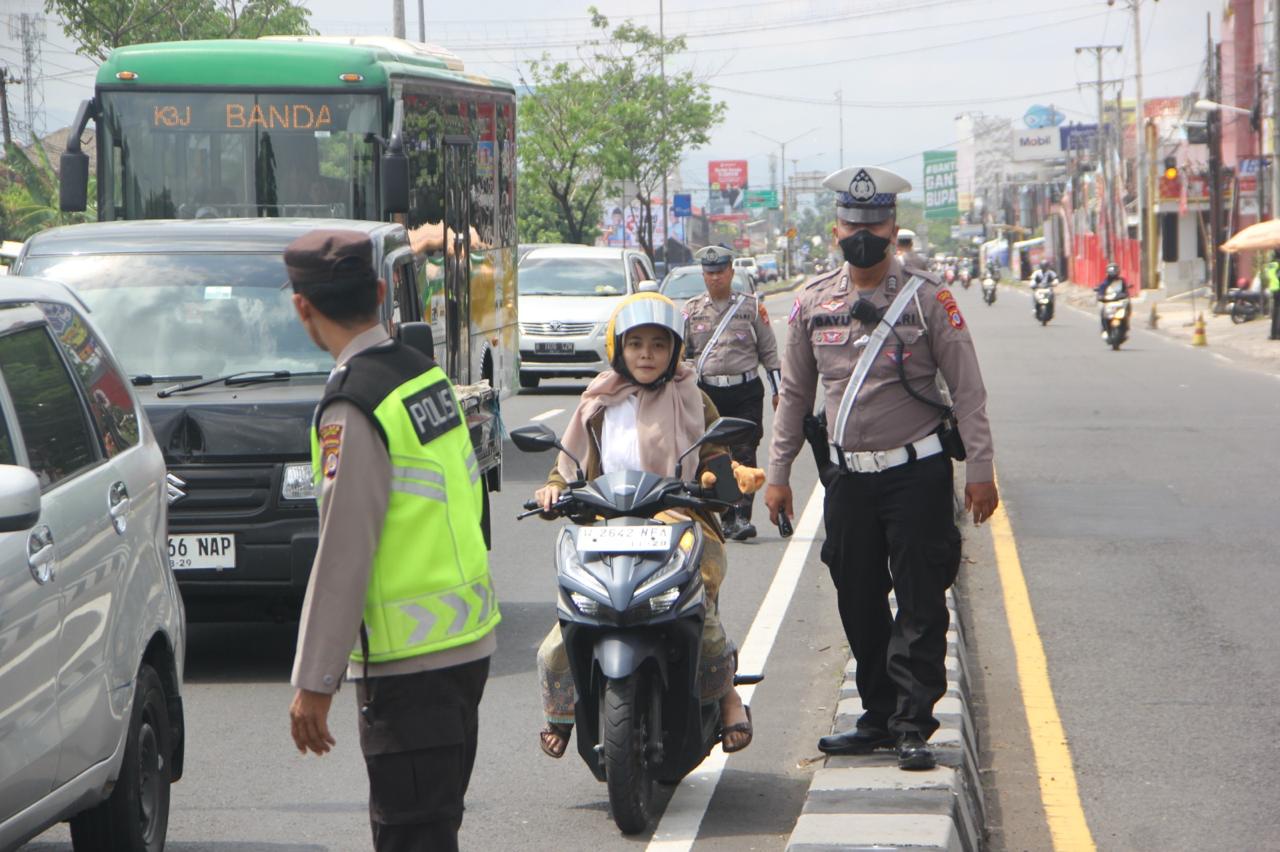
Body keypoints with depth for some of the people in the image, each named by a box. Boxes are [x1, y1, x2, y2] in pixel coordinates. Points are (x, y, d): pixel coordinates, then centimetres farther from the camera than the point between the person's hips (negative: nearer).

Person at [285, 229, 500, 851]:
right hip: (468, 643, 9)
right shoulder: (426, 375, 9)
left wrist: (314, 683, -14)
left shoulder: (353, 407, -17)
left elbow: (344, 554, -18)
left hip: (411, 663, -9)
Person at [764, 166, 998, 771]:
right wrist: (777, 472, 12)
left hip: (918, 474, -4)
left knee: (920, 606, -4)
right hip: (848, 477, 4)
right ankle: (879, 716, 19)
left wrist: (980, 470, -7)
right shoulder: (812, 303, 7)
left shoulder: (927, 298, -3)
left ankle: (913, 724, -1)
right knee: (858, 604, 8)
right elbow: (794, 394, 15)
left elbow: (967, 389, -2)